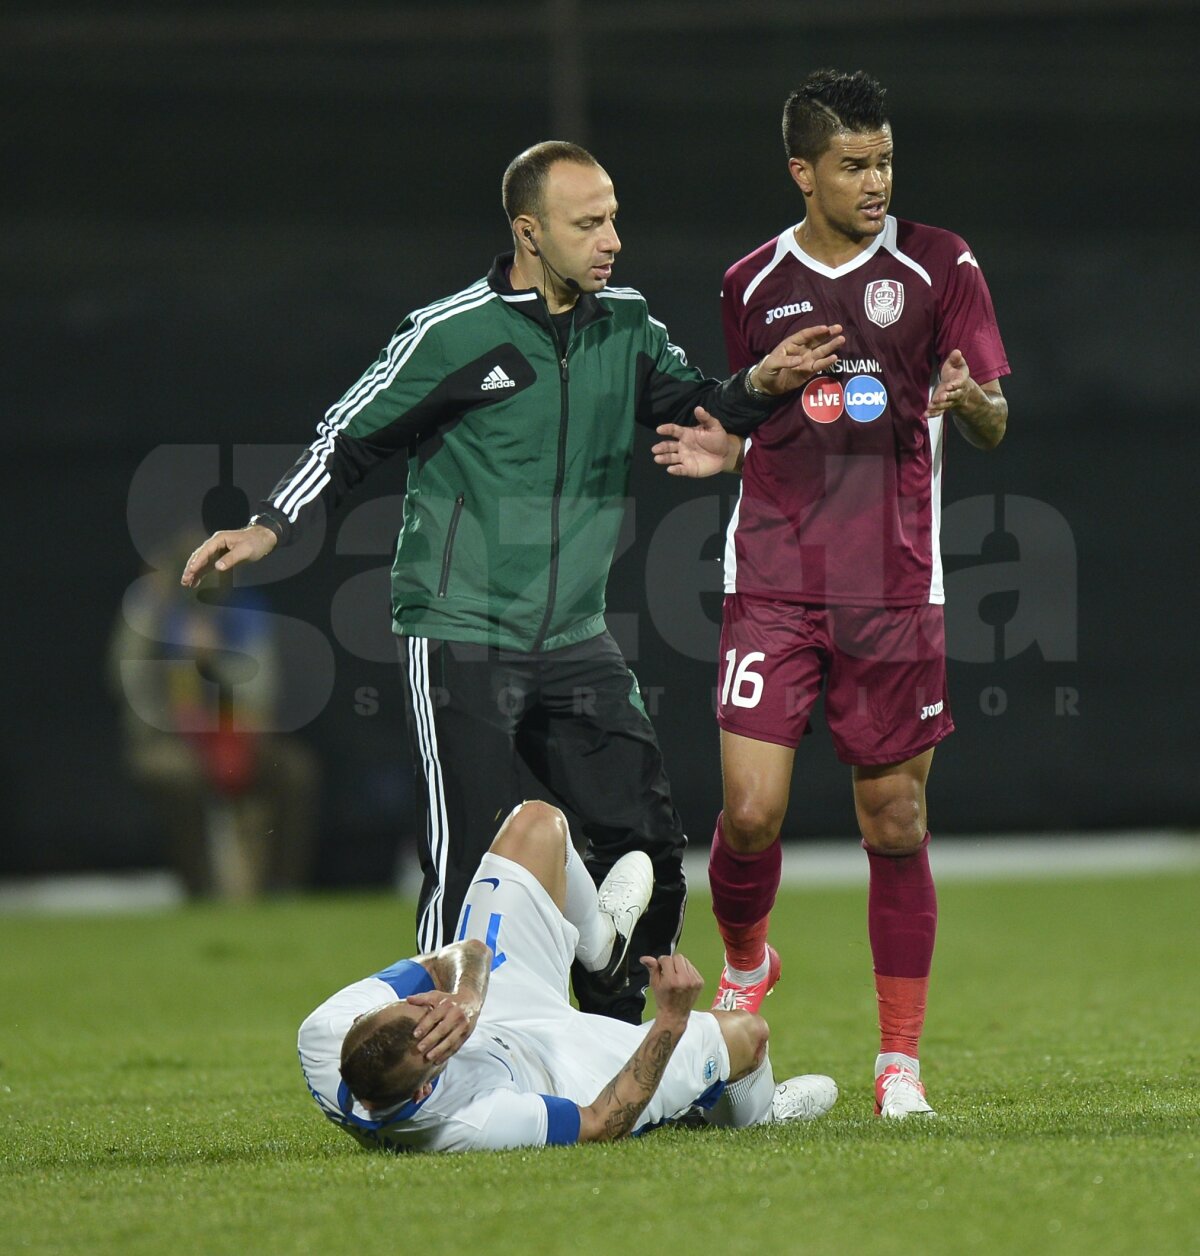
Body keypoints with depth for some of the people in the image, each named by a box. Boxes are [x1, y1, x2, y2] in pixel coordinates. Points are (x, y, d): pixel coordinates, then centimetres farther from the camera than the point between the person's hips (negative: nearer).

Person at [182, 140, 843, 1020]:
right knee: (473, 864, -10)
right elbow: (352, 437, -1)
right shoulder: (451, 334, -9)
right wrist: (268, 528, -9)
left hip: (575, 641, 6)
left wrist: (757, 386, -1)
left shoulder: (626, 322, 6)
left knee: (648, 846, 0)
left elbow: (692, 408, 19)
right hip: (459, 641, -5)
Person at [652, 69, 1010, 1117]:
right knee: (751, 811, -9)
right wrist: (724, 451, 2)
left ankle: (901, 1058, 11)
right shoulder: (753, 284, 10)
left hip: (894, 587, -1)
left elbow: (994, 429, 1)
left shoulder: (941, 266, 3)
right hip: (774, 584, 1)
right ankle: (745, 964, 22)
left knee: (896, 822, 0)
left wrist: (969, 400, -22)